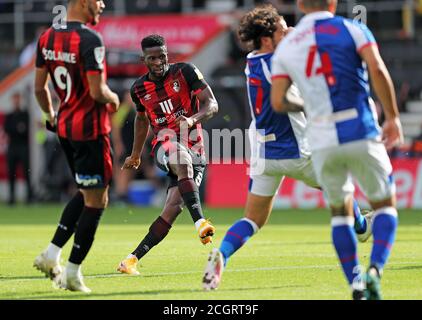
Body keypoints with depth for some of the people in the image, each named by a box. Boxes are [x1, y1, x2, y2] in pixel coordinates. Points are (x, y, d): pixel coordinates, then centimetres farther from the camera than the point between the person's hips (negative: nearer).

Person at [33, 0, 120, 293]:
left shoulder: (47, 38, 5)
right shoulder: (89, 40, -19)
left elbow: (40, 87, 12)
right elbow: (97, 91, -23)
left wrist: (51, 116, 27)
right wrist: (113, 99, -1)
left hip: (64, 126, 8)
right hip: (90, 129, -8)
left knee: (86, 193, 22)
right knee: (96, 201, 2)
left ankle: (52, 253, 14)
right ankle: (72, 272, 4)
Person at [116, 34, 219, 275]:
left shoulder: (185, 72, -4)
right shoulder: (139, 89, 6)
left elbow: (212, 105, -8)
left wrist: (193, 120, -28)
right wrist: (136, 154, 35)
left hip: (194, 150, 0)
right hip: (166, 144, 0)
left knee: (174, 207, -12)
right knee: (183, 161, -38)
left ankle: (134, 258, -7)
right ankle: (200, 222, -51)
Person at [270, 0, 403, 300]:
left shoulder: (286, 47, 9)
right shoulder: (352, 30, 1)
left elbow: (278, 101, 5)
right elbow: (377, 70, -12)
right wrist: (393, 117, -4)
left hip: (322, 142, 3)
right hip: (360, 134, -2)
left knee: (340, 210, 21)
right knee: (385, 204, 12)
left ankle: (356, 285, 13)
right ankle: (375, 270, -12)